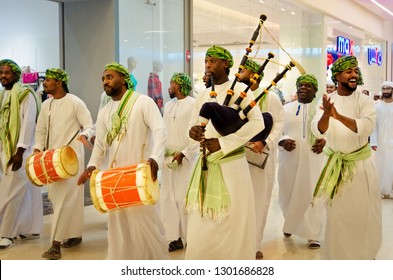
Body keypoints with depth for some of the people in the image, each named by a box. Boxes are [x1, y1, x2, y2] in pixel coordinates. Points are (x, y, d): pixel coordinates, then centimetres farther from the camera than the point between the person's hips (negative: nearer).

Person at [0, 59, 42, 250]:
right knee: (25, 192, 11)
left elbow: (29, 123, -14)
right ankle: (30, 229, 17)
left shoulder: (25, 94, -8)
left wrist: (19, 152, -19)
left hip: (20, 151, -7)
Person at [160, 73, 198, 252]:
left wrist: (184, 153, -15)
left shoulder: (194, 104, -6)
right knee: (167, 199, 5)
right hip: (168, 158, 7)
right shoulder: (168, 106, 15)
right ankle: (175, 237, 13)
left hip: (186, 159, -7)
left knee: (184, 199, -5)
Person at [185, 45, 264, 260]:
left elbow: (257, 123, -16)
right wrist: (193, 131, -10)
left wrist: (222, 143, -20)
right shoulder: (202, 95, 14)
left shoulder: (239, 90, -5)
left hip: (231, 165, -6)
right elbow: (193, 125, 16)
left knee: (231, 225, 2)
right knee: (201, 228, 8)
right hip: (206, 165, 6)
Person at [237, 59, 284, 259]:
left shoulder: (270, 98, 1)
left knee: (259, 200, 5)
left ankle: (254, 244, 14)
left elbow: (279, 124, -5)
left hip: (261, 156, -2)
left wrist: (264, 143, -19)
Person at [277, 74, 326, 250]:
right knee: (288, 193, 6)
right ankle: (290, 223, 31)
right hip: (289, 158, 2)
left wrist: (324, 141, -17)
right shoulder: (286, 109, 10)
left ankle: (312, 235, 3)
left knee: (313, 195, -4)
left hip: (314, 159, -1)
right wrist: (283, 141, -13)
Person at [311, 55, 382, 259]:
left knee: (365, 212, 8)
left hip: (362, 162, -1)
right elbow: (318, 131, -18)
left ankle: (366, 254, 26)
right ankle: (338, 255, 25)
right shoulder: (326, 101, -5)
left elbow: (366, 127, -25)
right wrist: (326, 114, -40)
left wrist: (339, 116, -39)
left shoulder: (365, 100, -8)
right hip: (336, 164, 1)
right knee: (337, 212, 10)